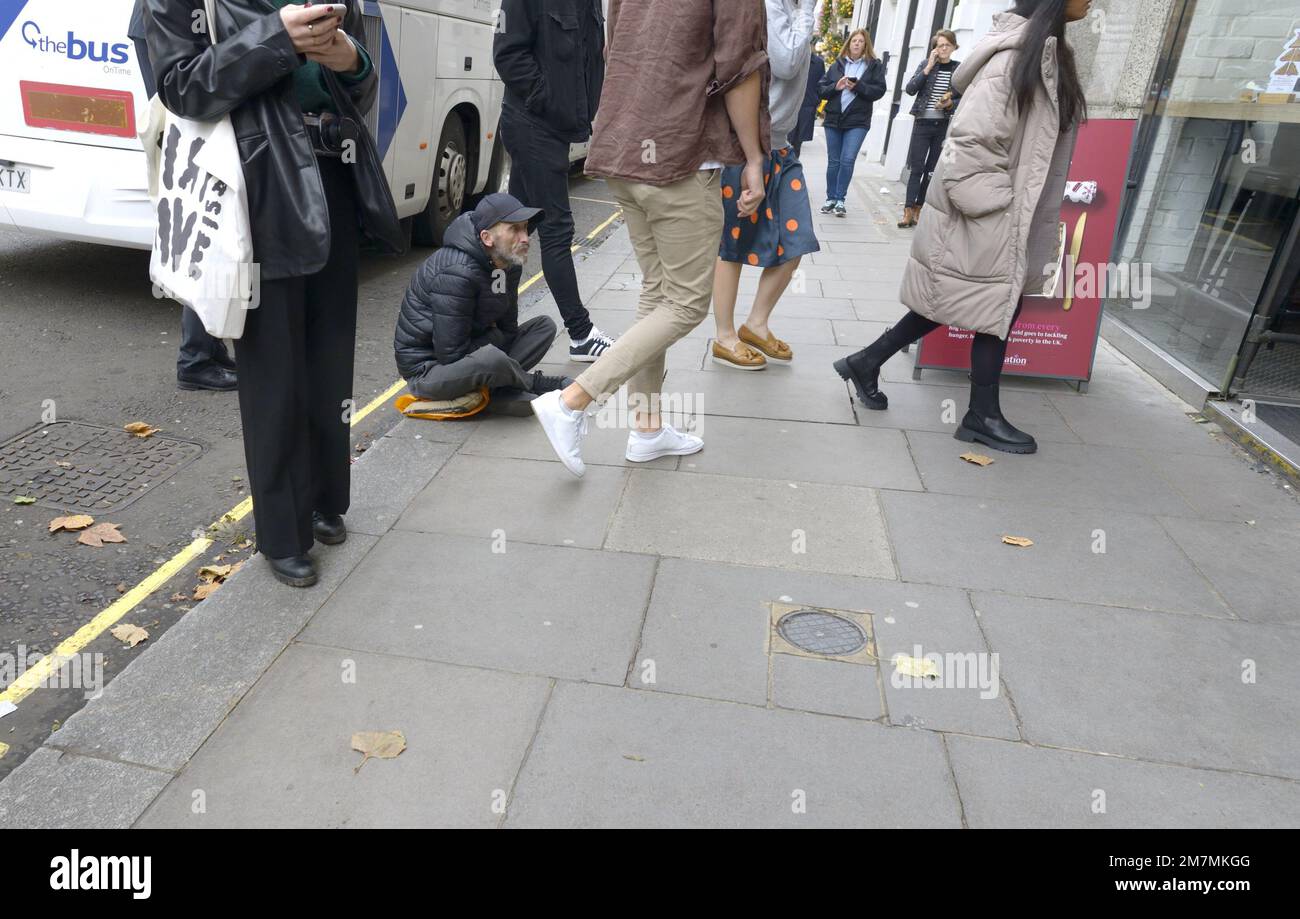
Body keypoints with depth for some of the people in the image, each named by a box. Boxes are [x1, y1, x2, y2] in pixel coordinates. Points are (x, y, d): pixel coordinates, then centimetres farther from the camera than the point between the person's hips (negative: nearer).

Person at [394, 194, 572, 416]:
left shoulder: (509, 262, 0)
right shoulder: (456, 273, -27)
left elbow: (508, 329, 9)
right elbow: (451, 353, -27)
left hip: (470, 352, 9)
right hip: (427, 367, -9)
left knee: (545, 326, 2)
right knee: (491, 359, -40)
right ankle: (535, 383, -7)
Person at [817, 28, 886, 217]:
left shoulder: (874, 65, 4)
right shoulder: (837, 65, 10)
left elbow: (879, 90, -4)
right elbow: (821, 89, 7)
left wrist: (858, 86, -16)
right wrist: (835, 87, -12)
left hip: (857, 121, -3)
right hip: (834, 119, 3)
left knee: (848, 160, -12)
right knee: (833, 161, 6)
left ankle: (840, 199, -2)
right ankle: (831, 198, 16)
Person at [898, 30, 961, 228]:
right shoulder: (926, 64, 3)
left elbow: (964, 98, 9)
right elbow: (910, 89, -8)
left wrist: (951, 103, -11)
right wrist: (928, 68, -13)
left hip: (944, 126, 1)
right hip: (923, 122, -1)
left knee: (932, 170, 4)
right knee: (916, 168, -5)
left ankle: (918, 210, 10)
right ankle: (909, 212, -5)